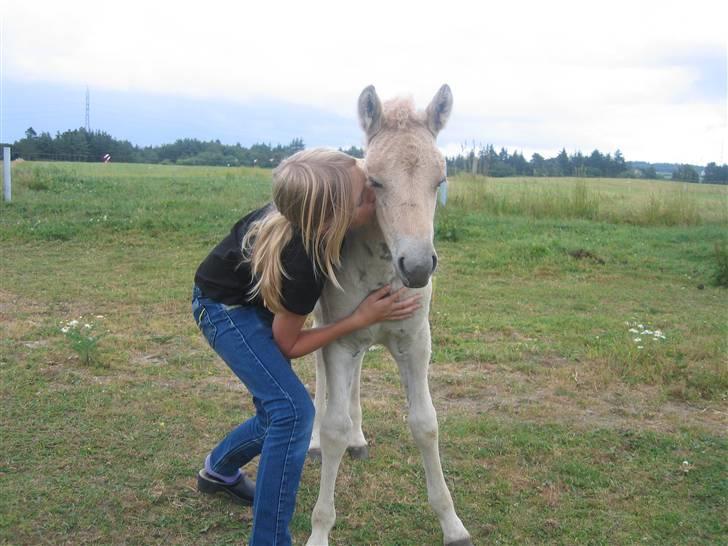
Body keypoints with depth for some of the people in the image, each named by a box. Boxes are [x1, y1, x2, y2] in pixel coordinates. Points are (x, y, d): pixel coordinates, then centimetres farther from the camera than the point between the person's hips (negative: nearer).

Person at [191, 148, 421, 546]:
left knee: (279, 415, 15)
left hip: (261, 298, 8)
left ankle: (218, 470, 44)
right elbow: (287, 345, -22)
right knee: (293, 411, -21)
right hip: (224, 307, -8)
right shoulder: (302, 264, -40)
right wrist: (363, 318, -26)